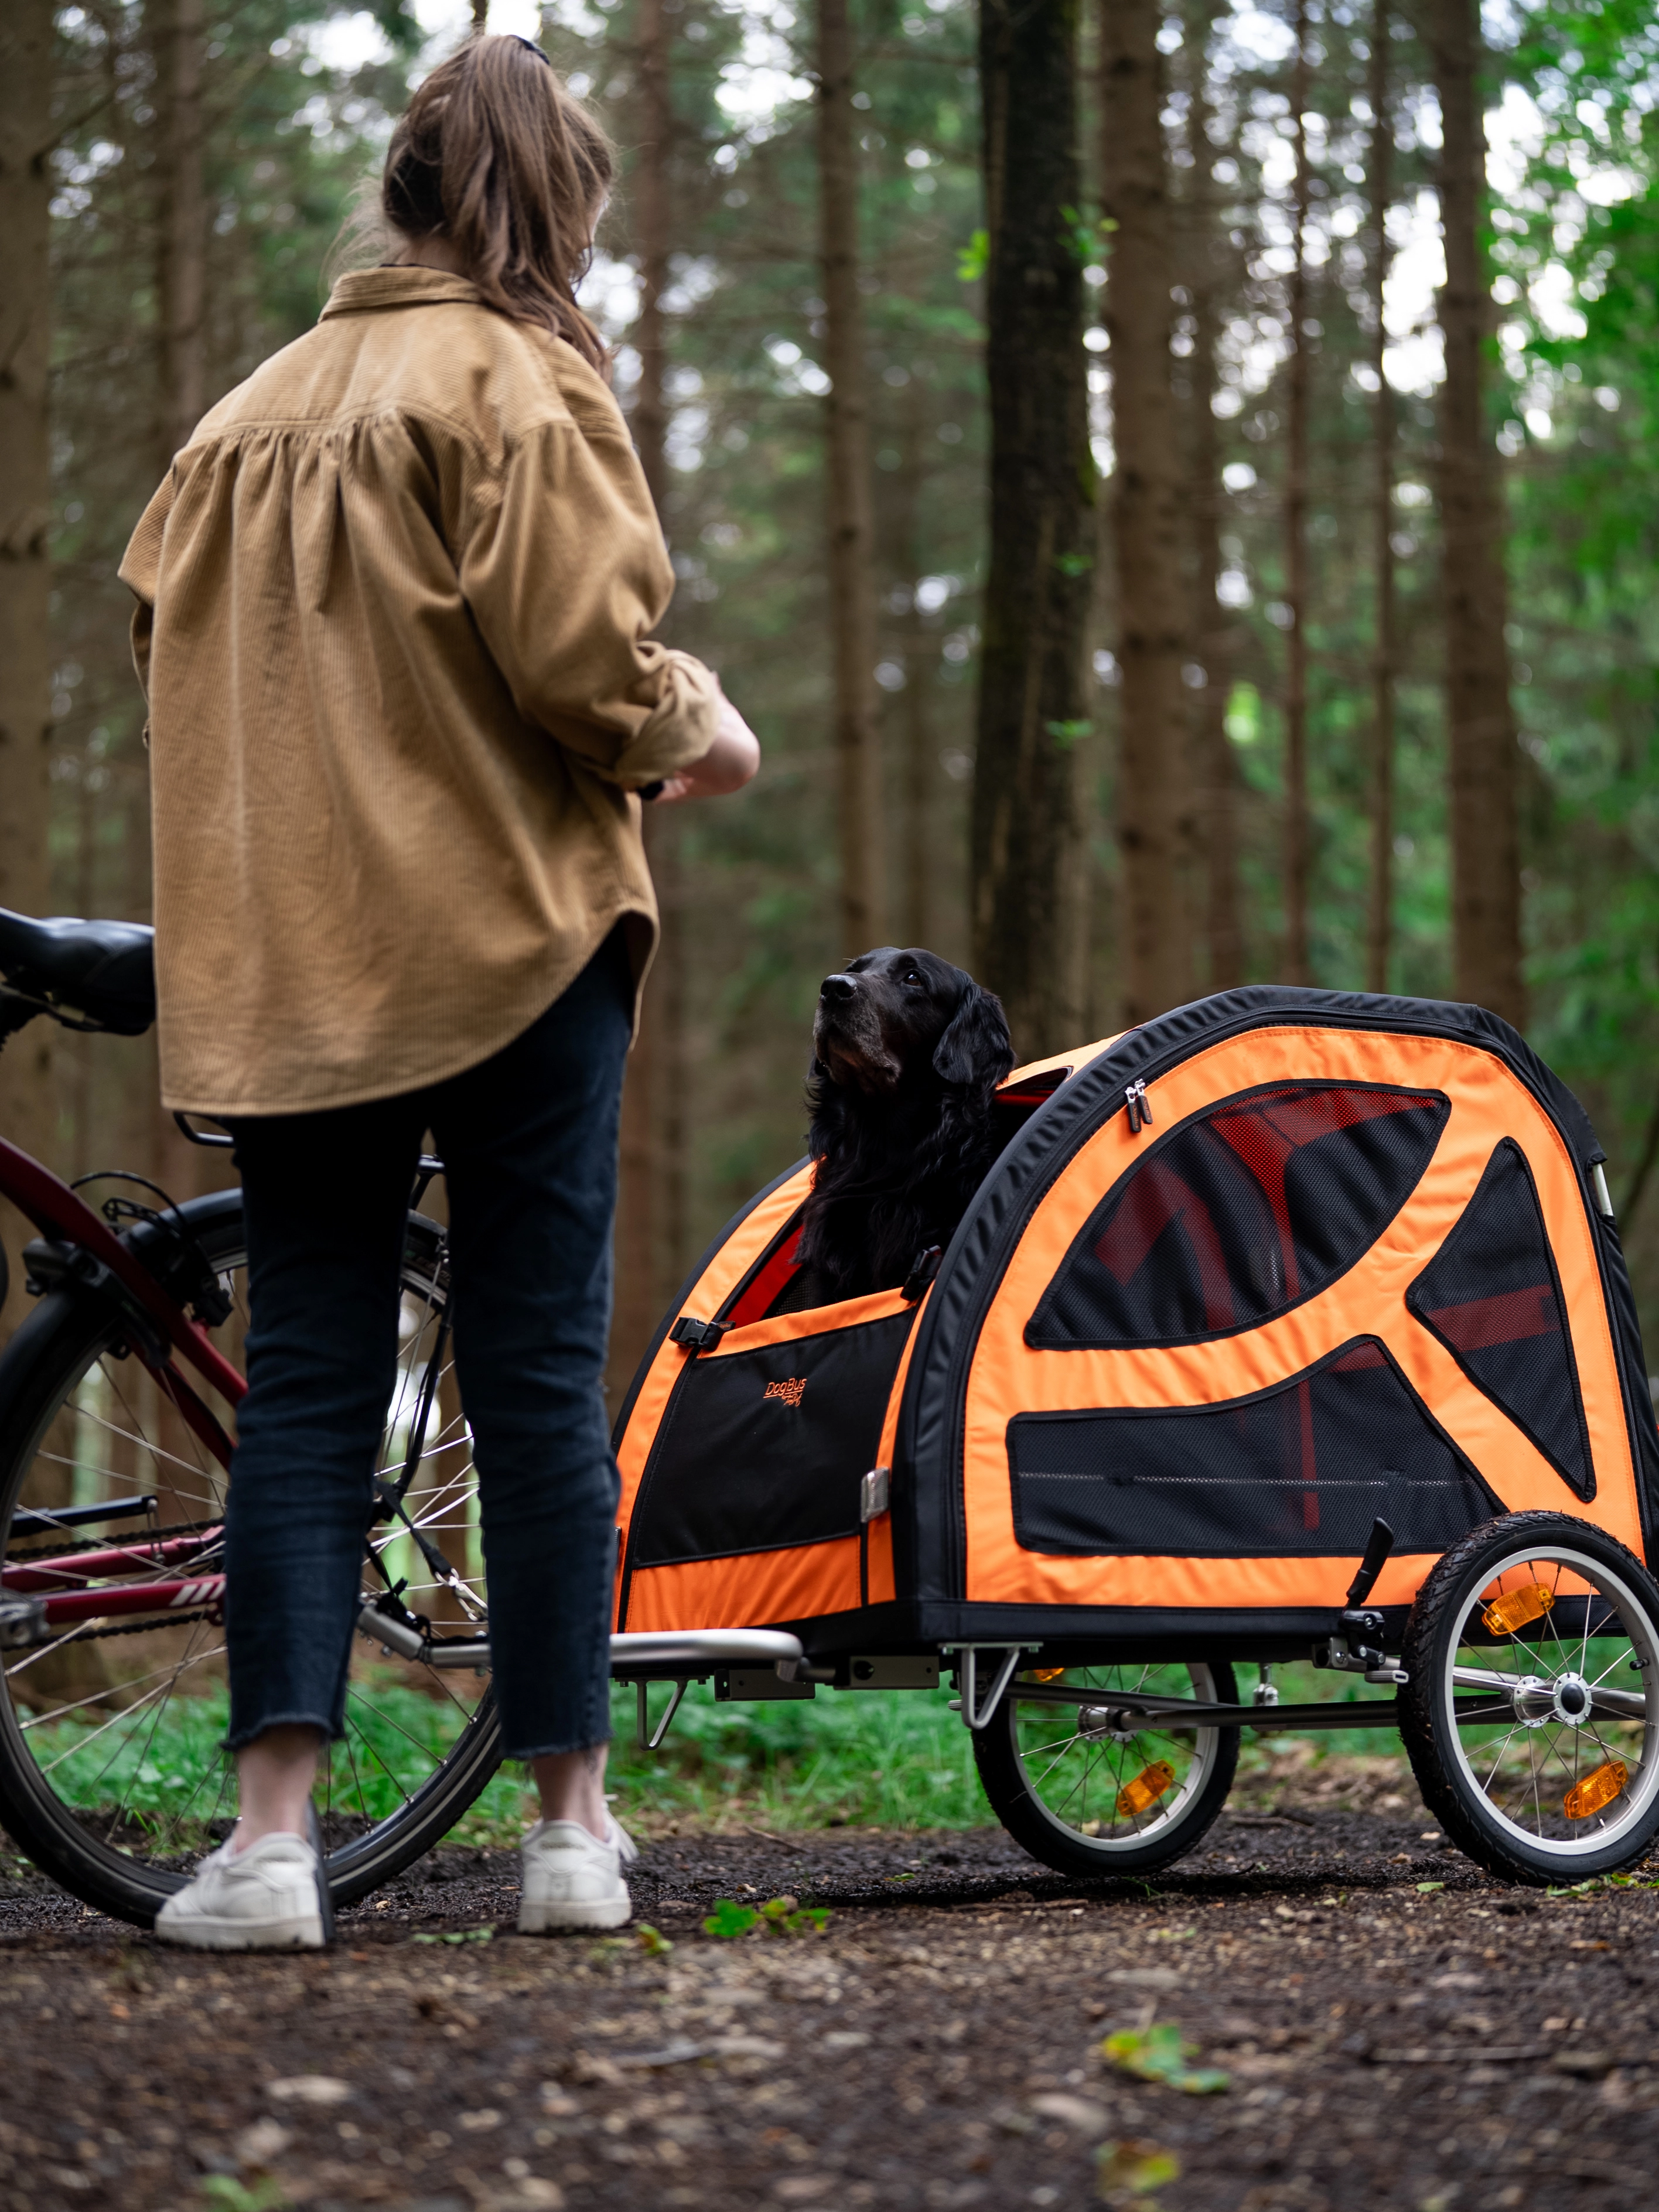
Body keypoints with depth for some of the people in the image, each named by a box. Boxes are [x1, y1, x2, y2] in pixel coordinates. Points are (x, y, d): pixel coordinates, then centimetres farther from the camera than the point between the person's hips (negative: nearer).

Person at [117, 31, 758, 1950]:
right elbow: (578, 654, -15)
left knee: (307, 1379, 4)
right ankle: (571, 1824, 7)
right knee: (536, 1378, 2)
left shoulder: (253, 407, 14)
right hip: (502, 933, -5)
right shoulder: (519, 379, -6)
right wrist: (698, 730, 4)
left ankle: (271, 1829, -4)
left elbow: (159, 637, 13)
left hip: (282, 962, 5)